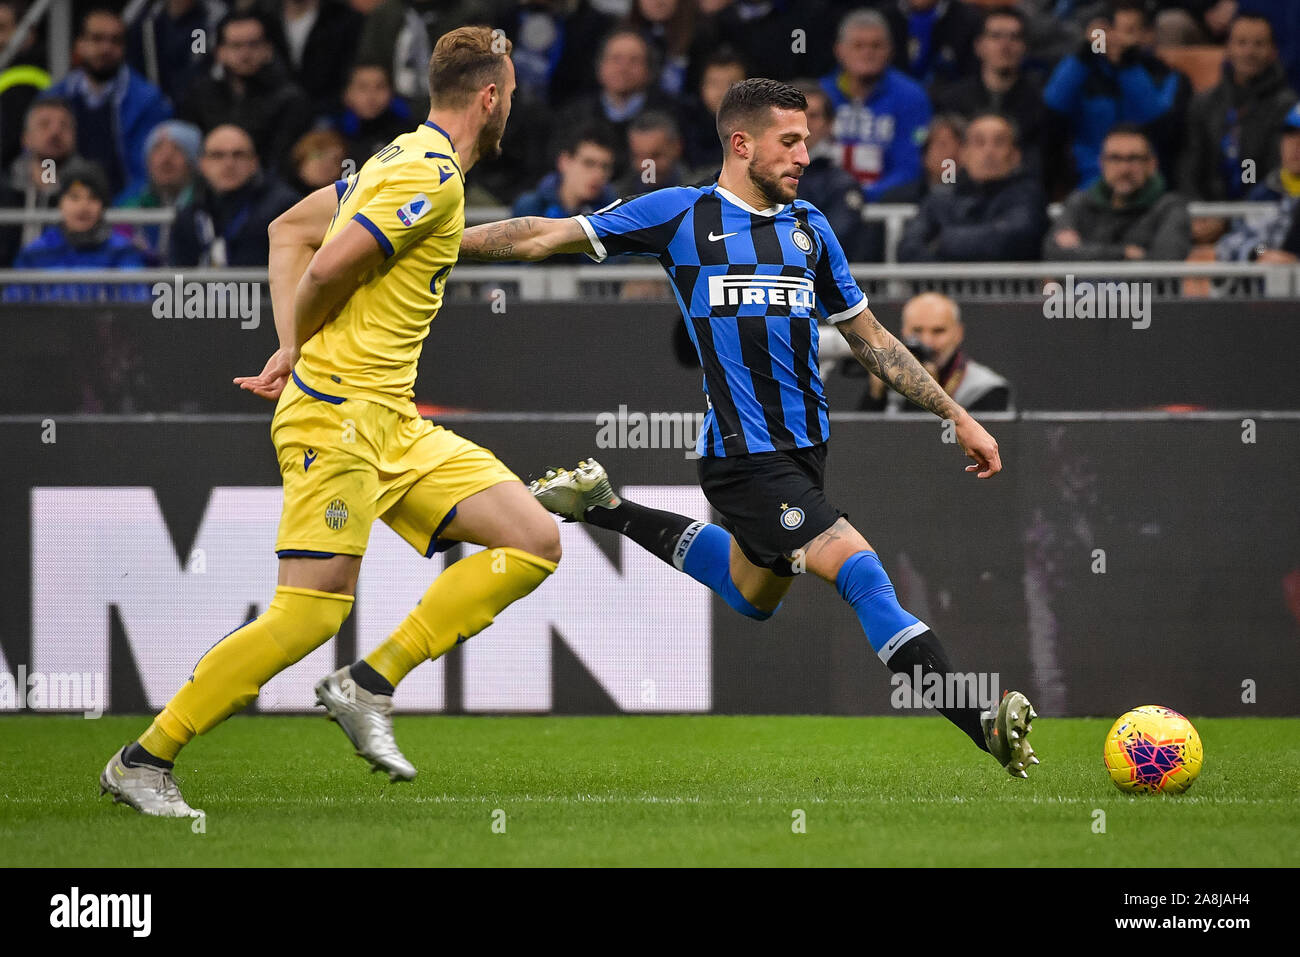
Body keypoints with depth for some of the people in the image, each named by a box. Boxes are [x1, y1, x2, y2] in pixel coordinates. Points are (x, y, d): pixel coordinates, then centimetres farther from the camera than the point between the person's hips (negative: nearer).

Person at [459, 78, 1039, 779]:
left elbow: (869, 338, 20)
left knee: (753, 595, 25)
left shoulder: (810, 228, 11)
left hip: (806, 444, 7)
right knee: (861, 570, -20)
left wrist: (958, 416, 17)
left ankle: (608, 510, 40)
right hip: (744, 453, -7)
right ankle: (980, 727, -22)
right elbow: (548, 238, 0)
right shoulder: (681, 214, -4)